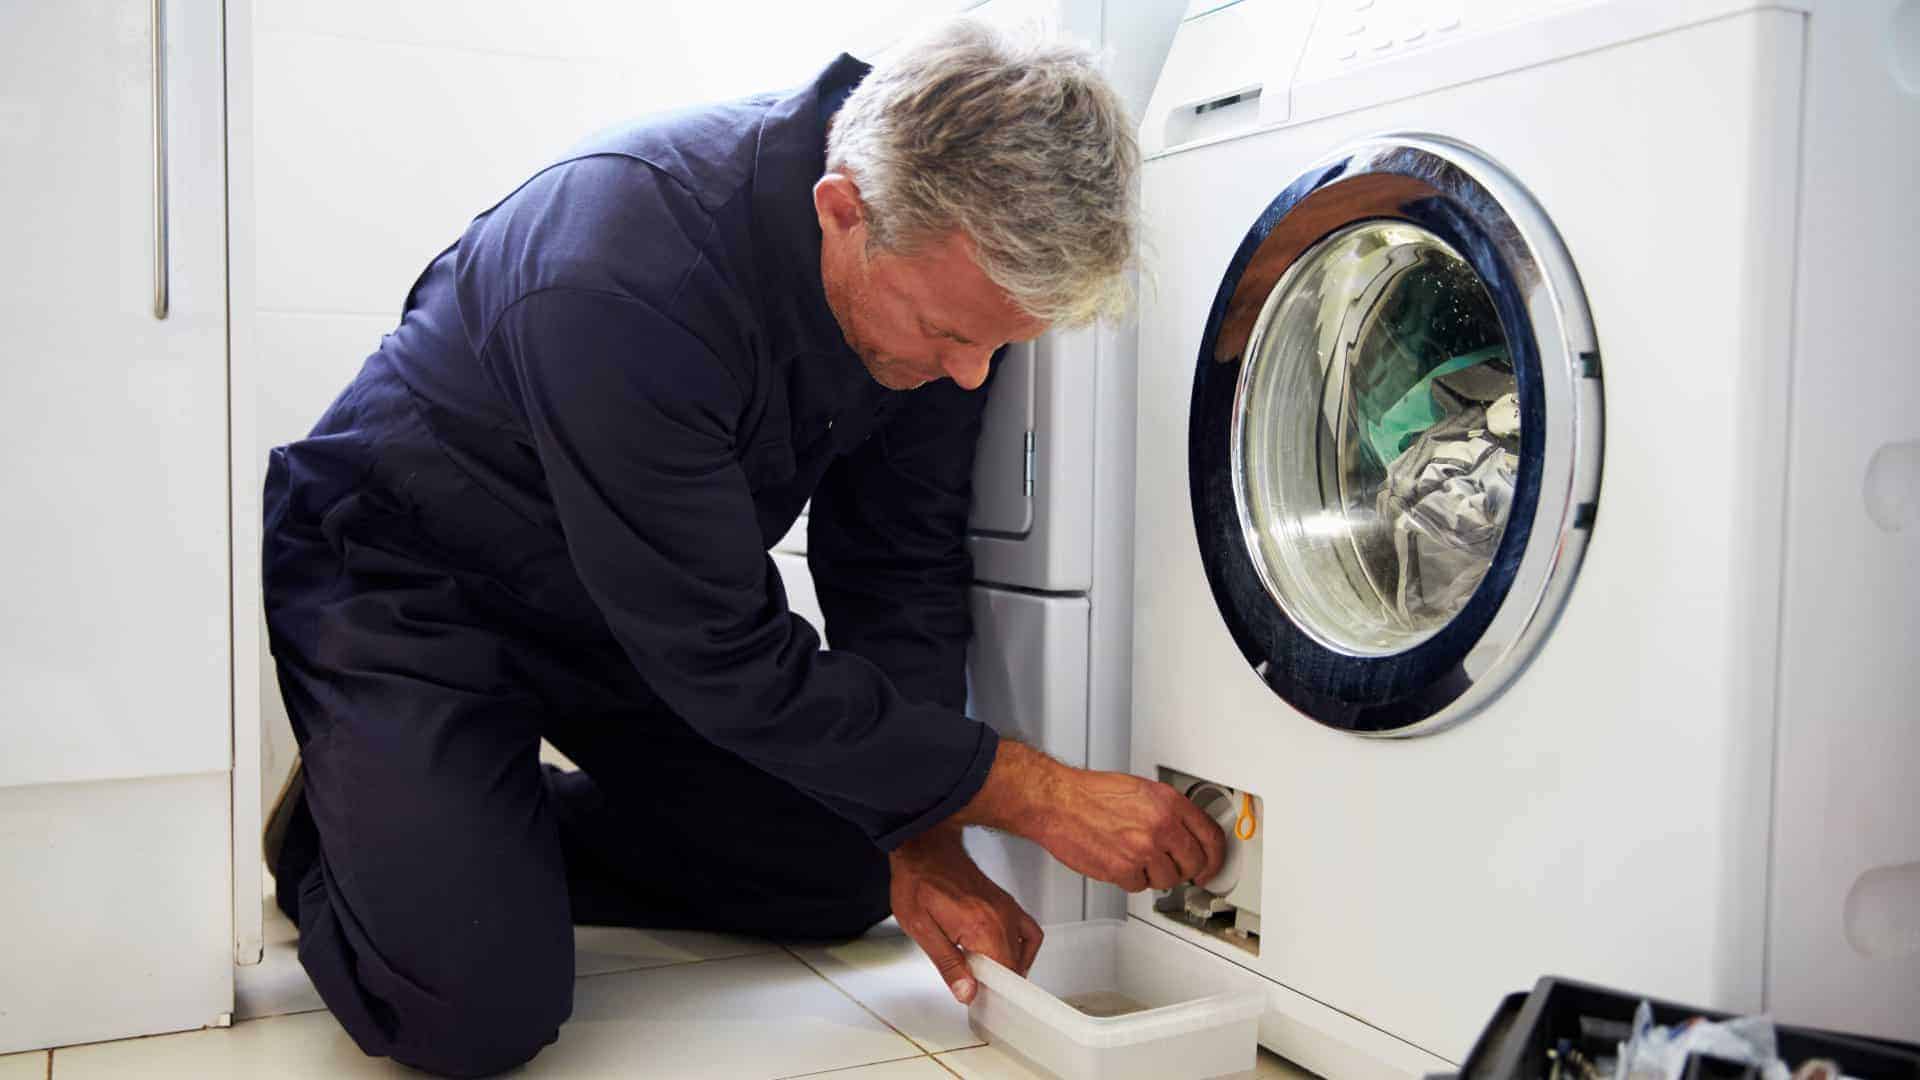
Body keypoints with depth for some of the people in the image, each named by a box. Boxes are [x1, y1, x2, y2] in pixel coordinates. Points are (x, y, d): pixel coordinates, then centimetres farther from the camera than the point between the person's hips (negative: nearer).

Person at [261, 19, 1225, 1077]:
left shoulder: (945, 264, -17)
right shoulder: (624, 280, -38)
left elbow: (896, 565, -7)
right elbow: (731, 663, -32)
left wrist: (922, 850, -11)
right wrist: (1039, 794, -26)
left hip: (648, 608, 7)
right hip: (404, 580, -6)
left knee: (845, 881, 4)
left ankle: (506, 830, 20)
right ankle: (337, 827, 11)